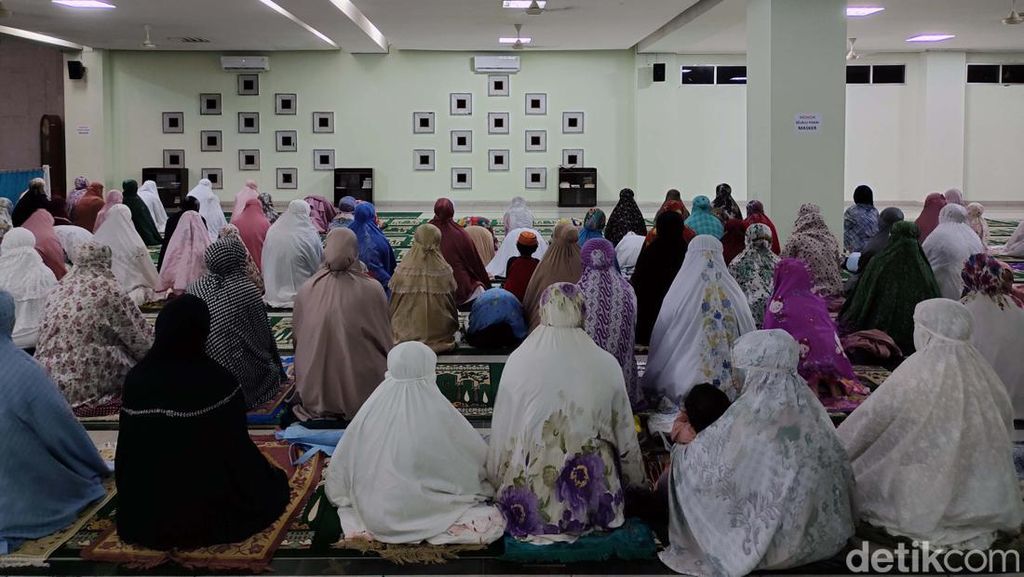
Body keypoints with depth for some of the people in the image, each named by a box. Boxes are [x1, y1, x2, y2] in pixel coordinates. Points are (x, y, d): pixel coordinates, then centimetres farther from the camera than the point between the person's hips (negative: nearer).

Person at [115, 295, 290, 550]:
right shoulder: (219, 380, -21)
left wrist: (131, 502, 16)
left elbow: (126, 451, -2)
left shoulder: (136, 379, -12)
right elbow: (238, 447, -11)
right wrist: (271, 475, 10)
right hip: (211, 514, -4)